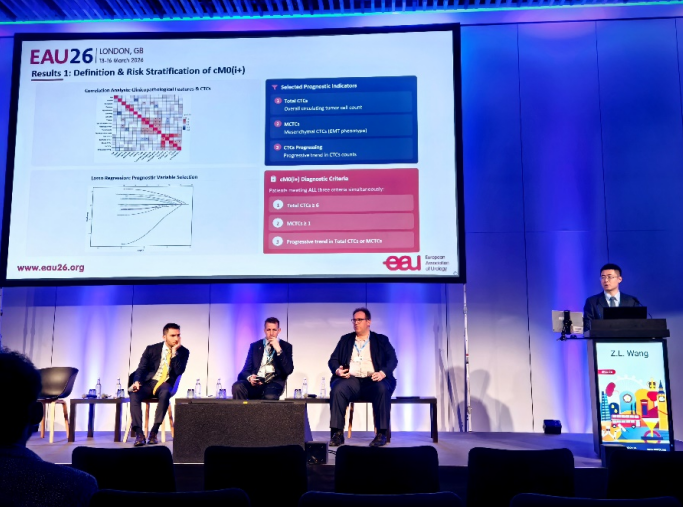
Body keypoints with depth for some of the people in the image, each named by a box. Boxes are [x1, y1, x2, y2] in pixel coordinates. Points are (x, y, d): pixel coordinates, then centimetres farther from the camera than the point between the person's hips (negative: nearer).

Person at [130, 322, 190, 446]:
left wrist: (174, 352, -16)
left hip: (166, 384, -1)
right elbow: (141, 369, 1)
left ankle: (154, 432, -30)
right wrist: (137, 381, -19)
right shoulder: (152, 349, 4)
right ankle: (139, 434, -31)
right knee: (134, 394, -31)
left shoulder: (183, 352, 2)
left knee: (165, 393, -38)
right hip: (149, 382, 1)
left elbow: (179, 372, -10)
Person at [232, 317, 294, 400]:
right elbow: (246, 370, 12)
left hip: (274, 383, -3)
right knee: (237, 387, -30)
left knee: (269, 396, -39)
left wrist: (278, 349, -10)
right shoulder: (255, 346, 16)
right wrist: (250, 377, -13)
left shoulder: (286, 346, 11)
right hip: (256, 382, 3)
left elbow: (289, 370, -3)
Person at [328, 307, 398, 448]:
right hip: (351, 380, 1)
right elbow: (333, 360, 15)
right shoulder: (345, 339, 20)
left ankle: (381, 434, -27)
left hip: (373, 381, -1)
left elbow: (392, 359, 3)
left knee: (382, 389, -35)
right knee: (337, 389, -32)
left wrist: (383, 372, -17)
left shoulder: (381, 340, 14)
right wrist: (337, 370, -9)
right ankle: (338, 433, -26)